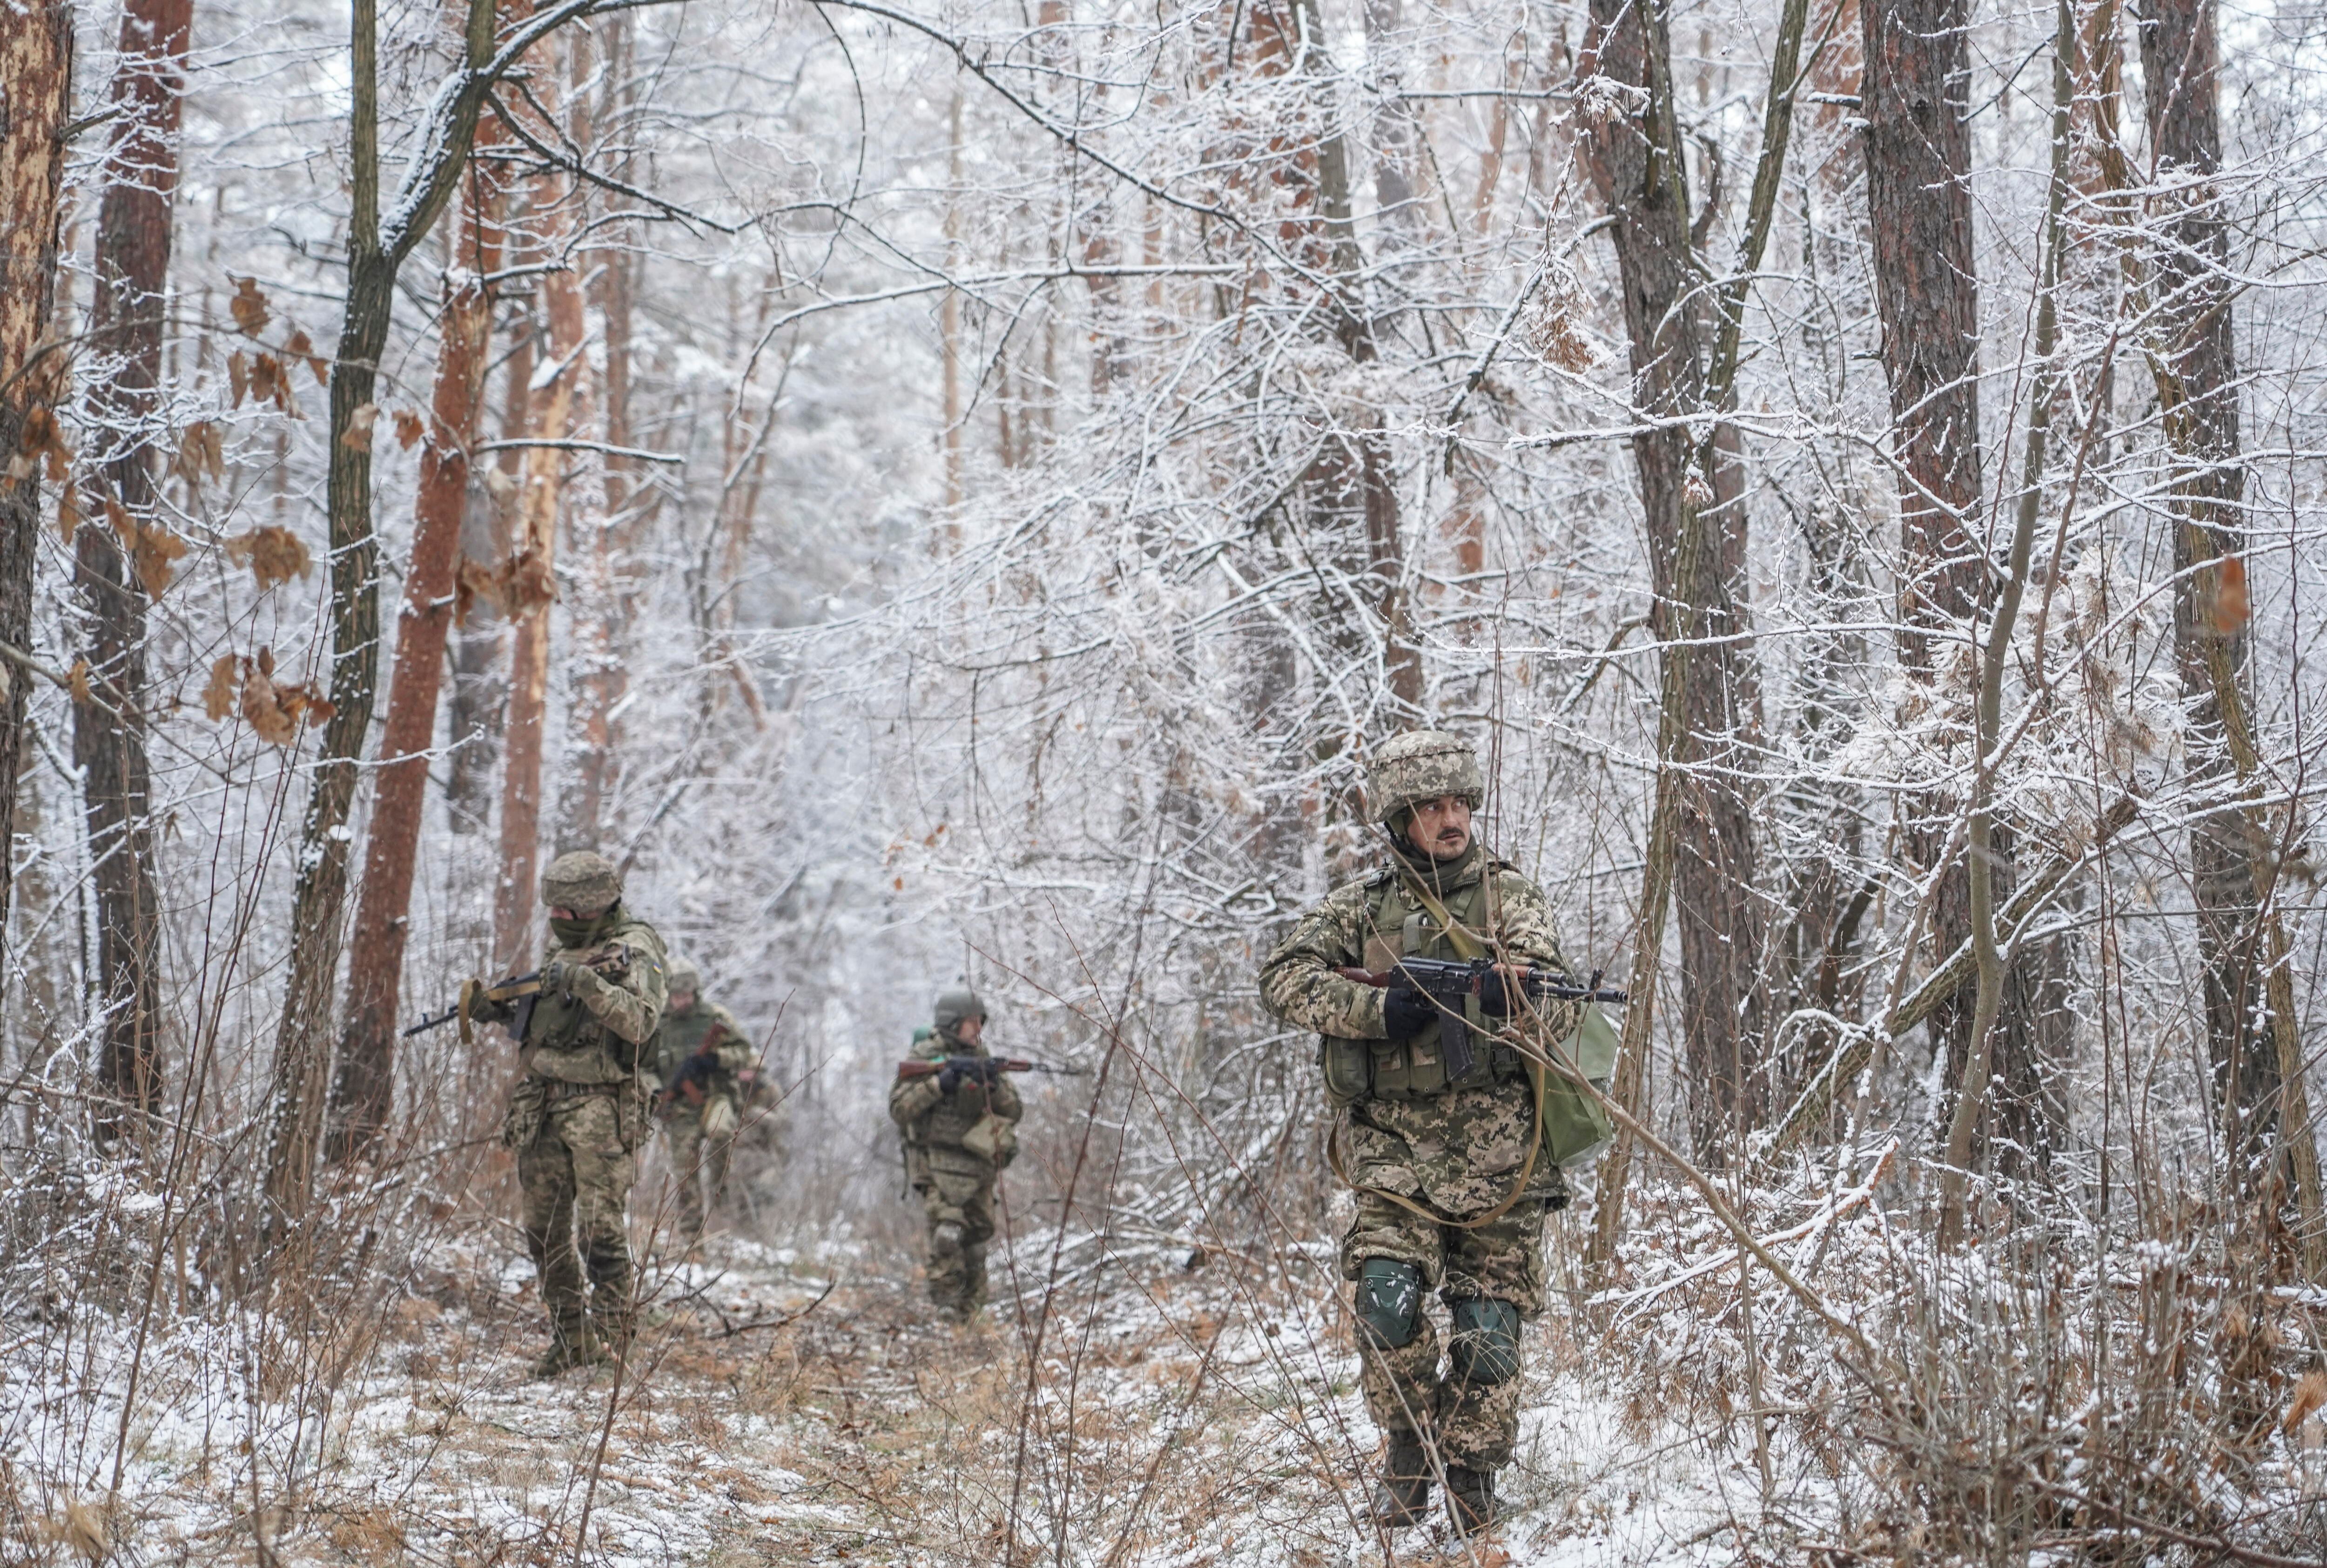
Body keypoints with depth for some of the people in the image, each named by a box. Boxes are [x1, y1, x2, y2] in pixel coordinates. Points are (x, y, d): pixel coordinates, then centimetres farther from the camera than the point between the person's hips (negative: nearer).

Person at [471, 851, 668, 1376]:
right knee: (545, 1227, 7)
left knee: (599, 1224, -12)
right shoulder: (563, 945, 18)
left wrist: (585, 982, -27)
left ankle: (611, 1331, -4)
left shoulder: (633, 950, -6)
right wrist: (498, 1012, 11)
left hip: (601, 1104, -8)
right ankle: (568, 1335, 15)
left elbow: (640, 1021, -21)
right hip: (543, 1101, 8)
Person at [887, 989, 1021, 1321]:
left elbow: (1014, 1113, 9)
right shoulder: (923, 1060, -3)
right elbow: (899, 1110, -13)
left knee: (976, 1242, 10)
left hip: (979, 1168, 6)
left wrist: (994, 1084, -11)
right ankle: (946, 1303, -18)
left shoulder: (981, 1060, 12)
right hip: (940, 1166, -6)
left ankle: (968, 1313, 22)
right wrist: (940, 1083, -20)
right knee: (948, 1231, -24)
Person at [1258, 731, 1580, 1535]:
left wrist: (1511, 1000, -28)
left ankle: (1472, 1478, 18)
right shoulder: (1361, 904, 9)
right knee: (1387, 1296, -17)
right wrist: (1377, 1008, -17)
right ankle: (1407, 1454, 5)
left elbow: (1557, 1011, -6)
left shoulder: (1512, 897, 5)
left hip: (1496, 1145, 0)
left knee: (1488, 1326, 0)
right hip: (1394, 1144, 0)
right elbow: (1285, 977, -4)